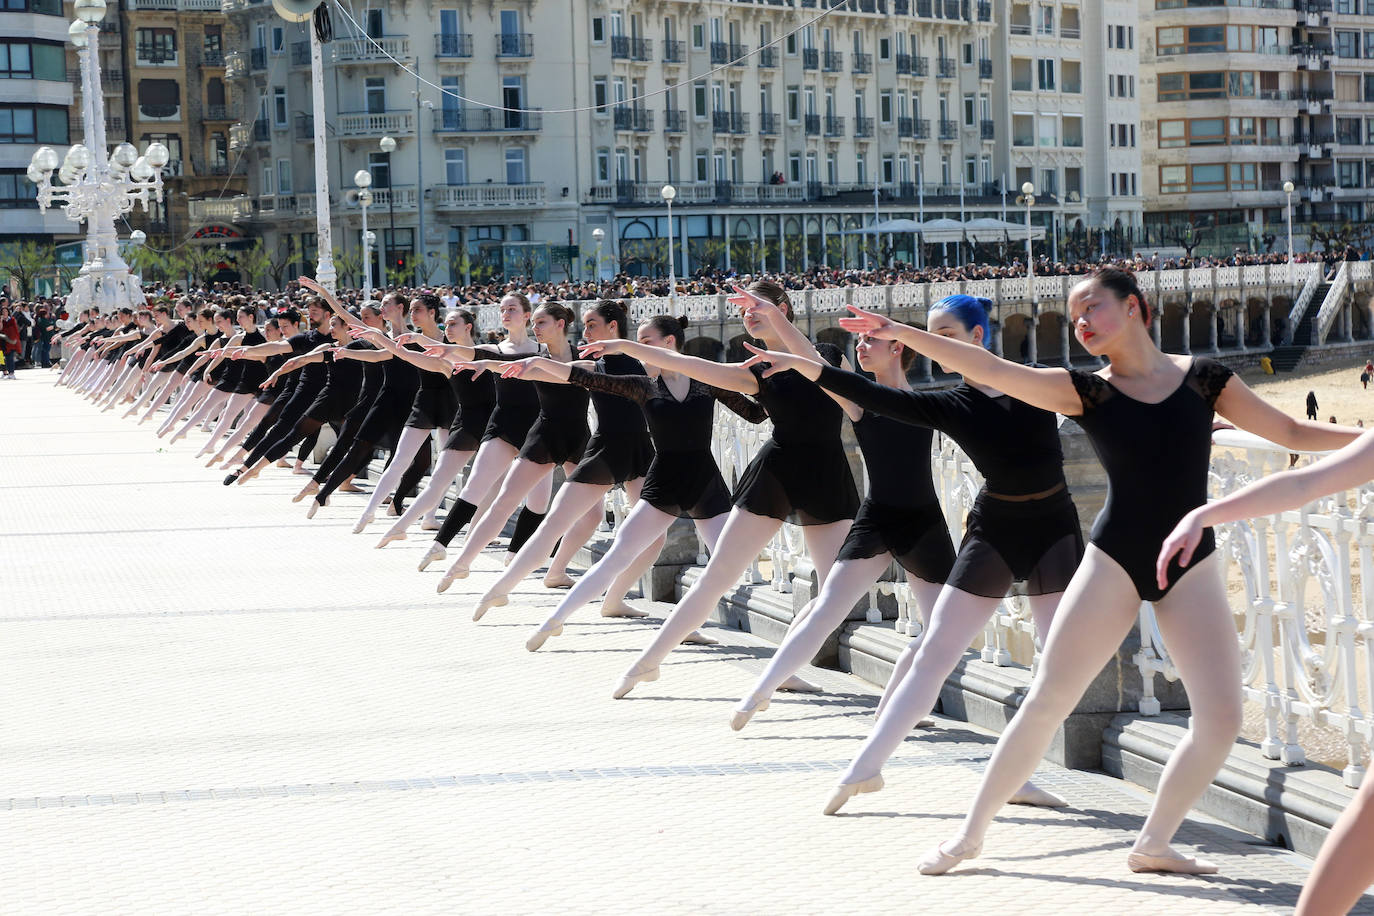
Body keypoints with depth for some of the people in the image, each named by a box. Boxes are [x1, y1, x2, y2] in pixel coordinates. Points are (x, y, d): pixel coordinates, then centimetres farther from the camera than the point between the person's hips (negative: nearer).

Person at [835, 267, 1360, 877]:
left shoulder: (1203, 377, 3)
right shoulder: (1084, 391, -1)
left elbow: (1293, 432, 11)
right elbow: (989, 369, -11)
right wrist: (901, 333, -20)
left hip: (1191, 566, 1)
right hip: (1114, 561, -1)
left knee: (1221, 718, -8)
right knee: (1047, 701, -3)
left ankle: (1153, 843, 10)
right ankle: (971, 833, 10)